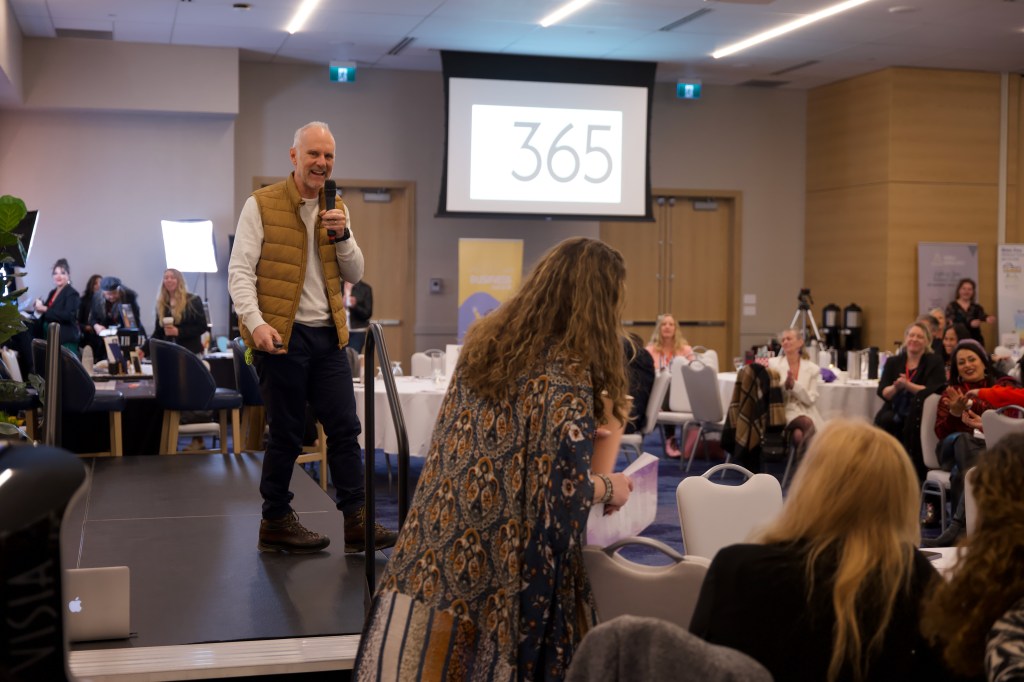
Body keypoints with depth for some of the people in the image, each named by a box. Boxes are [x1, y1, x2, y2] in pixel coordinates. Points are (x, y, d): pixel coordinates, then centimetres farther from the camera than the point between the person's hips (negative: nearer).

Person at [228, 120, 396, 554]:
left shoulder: (335, 209, 13)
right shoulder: (261, 205, -4)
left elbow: (355, 275, 14)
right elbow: (240, 272, -9)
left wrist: (342, 235, -4)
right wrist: (255, 323, -23)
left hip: (328, 336, 6)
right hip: (281, 335, -5)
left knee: (345, 429, 4)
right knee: (286, 434, 2)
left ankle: (356, 522, 9)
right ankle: (275, 522, 17)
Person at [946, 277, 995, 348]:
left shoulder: (977, 307, 9)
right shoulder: (952, 306, 0)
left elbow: (983, 316, -11)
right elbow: (951, 324, -13)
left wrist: (989, 319, -36)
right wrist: (970, 324, -27)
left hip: (976, 341, 3)